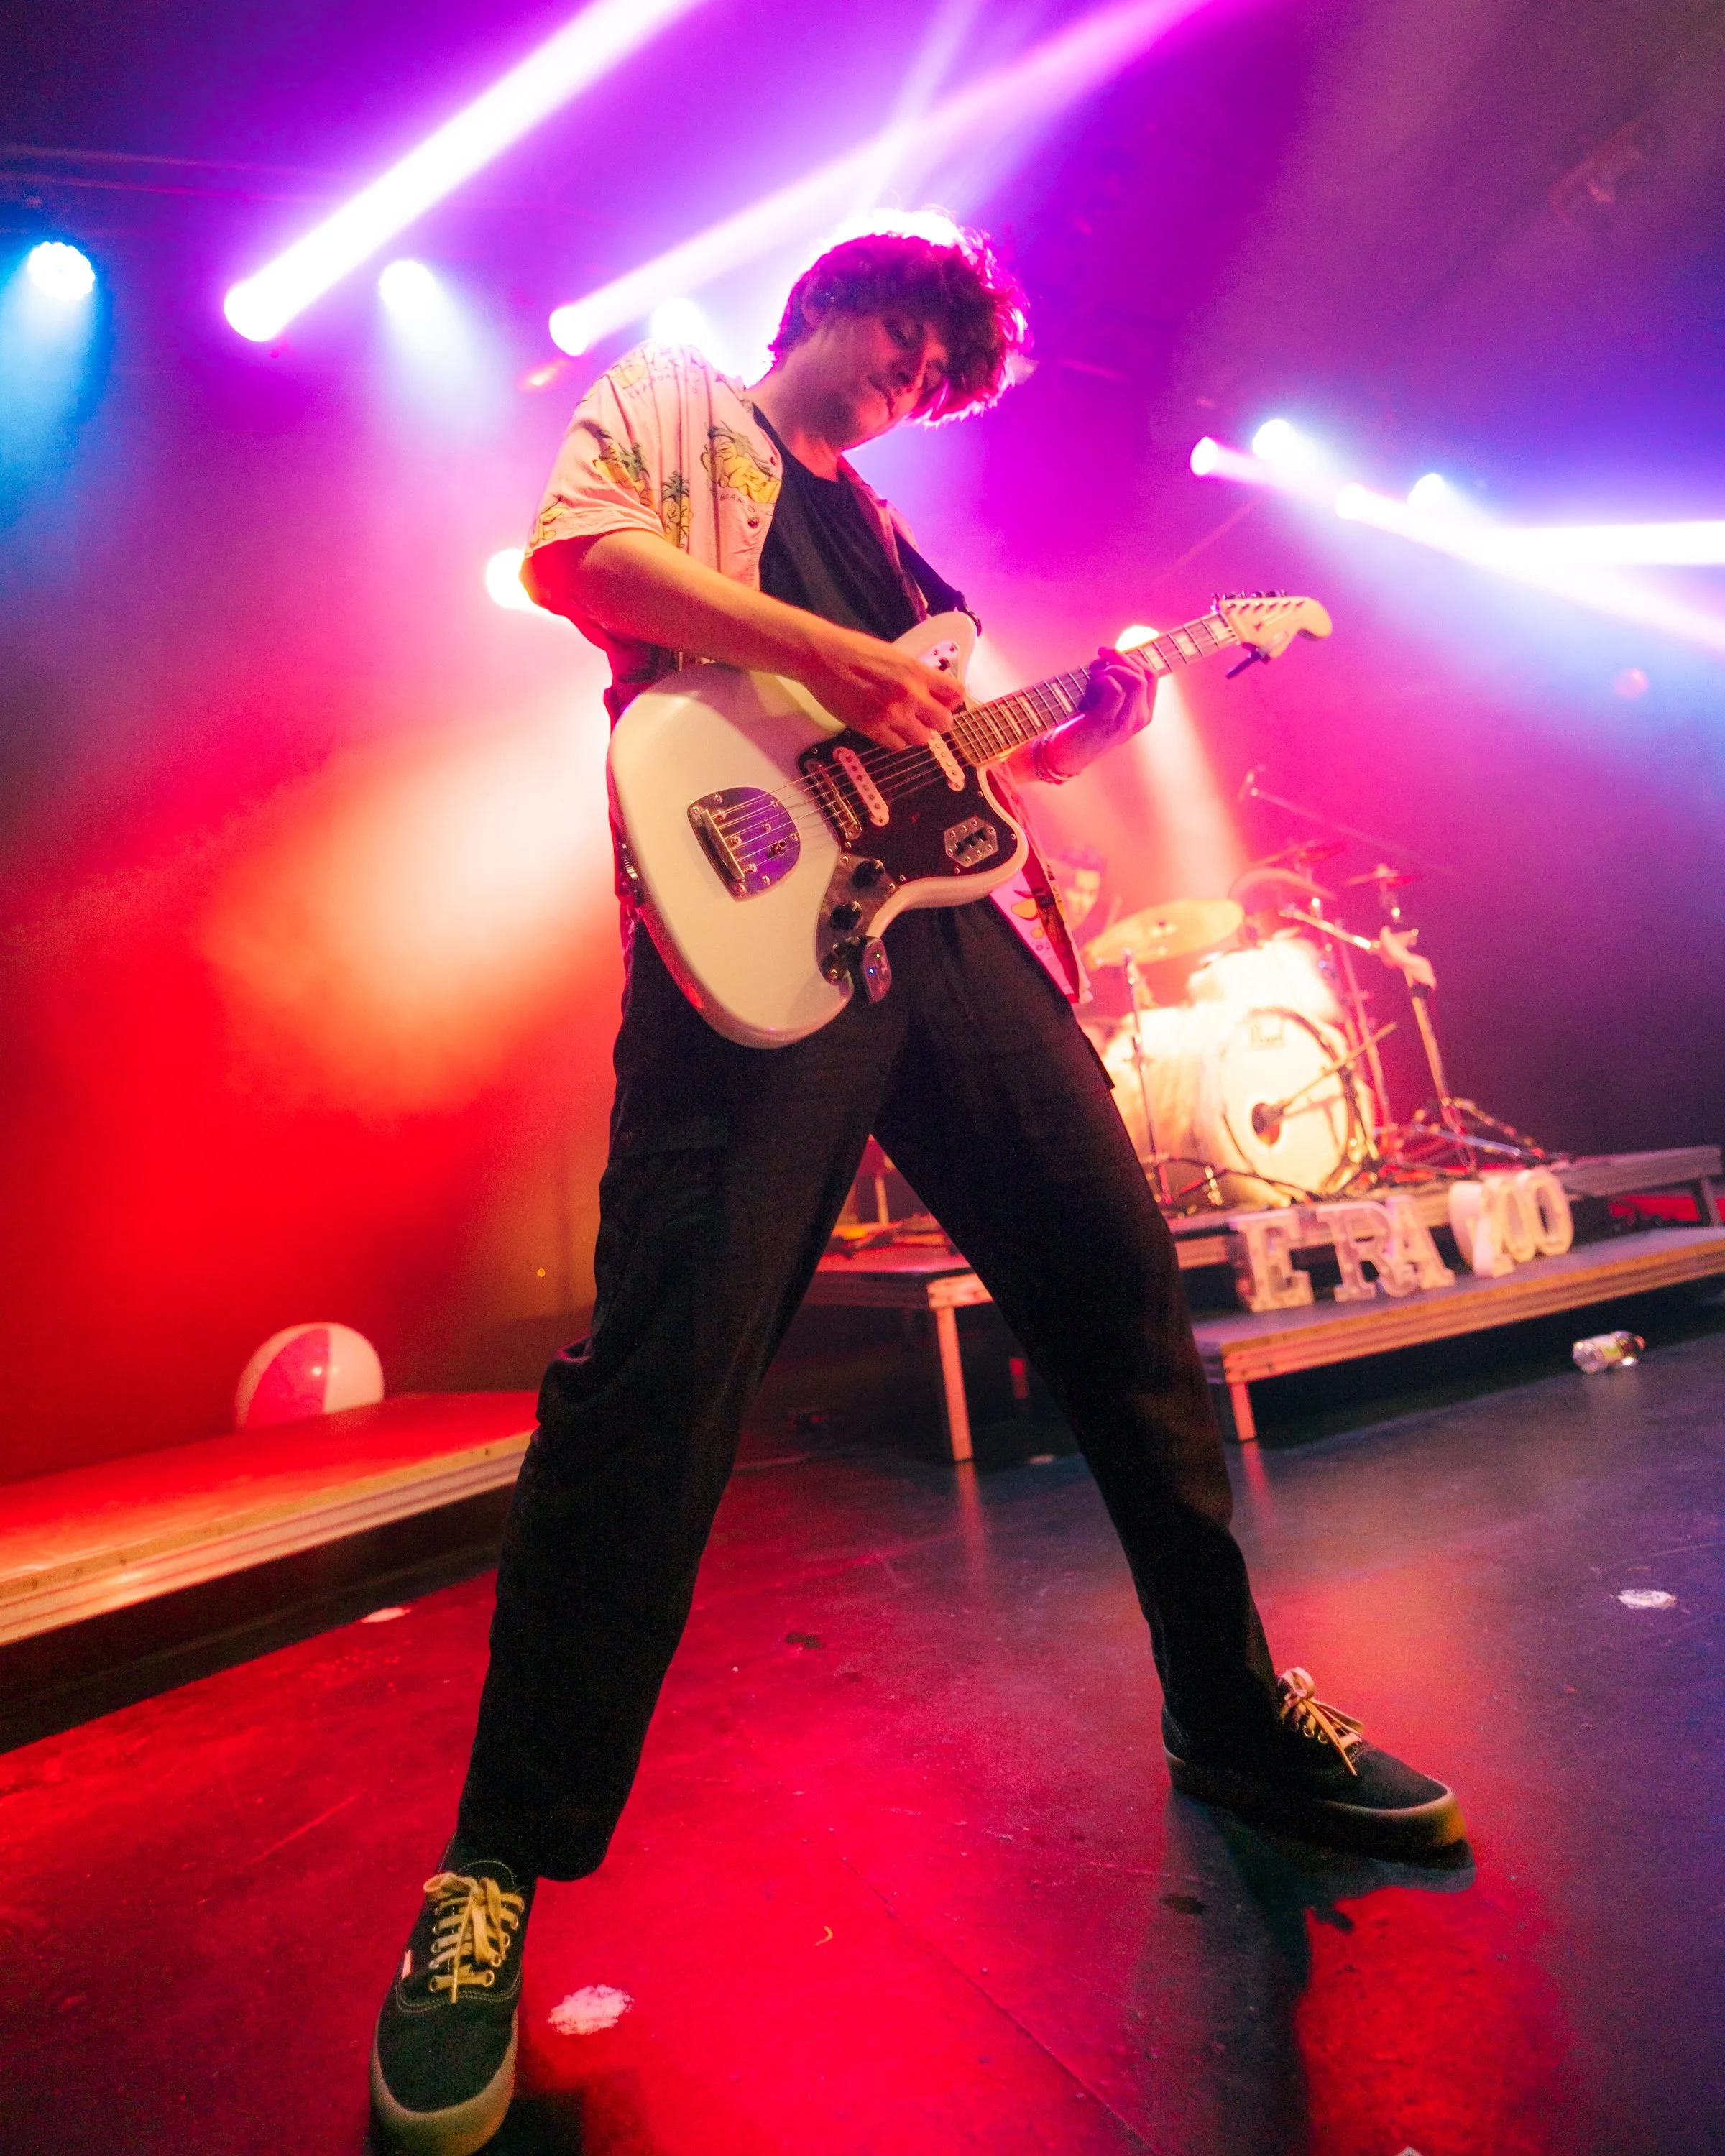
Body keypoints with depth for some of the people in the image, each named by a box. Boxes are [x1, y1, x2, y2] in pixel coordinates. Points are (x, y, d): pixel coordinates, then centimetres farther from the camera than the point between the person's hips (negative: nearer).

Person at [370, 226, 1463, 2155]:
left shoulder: (882, 525, 39)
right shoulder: (672, 399, 23)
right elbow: (569, 550, 1)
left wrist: (1082, 729, 15)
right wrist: (825, 654, -10)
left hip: (948, 919, 7)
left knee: (1123, 1290, 2)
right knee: (664, 1362, -16)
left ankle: (1235, 1715, 21)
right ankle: (498, 1873, 4)